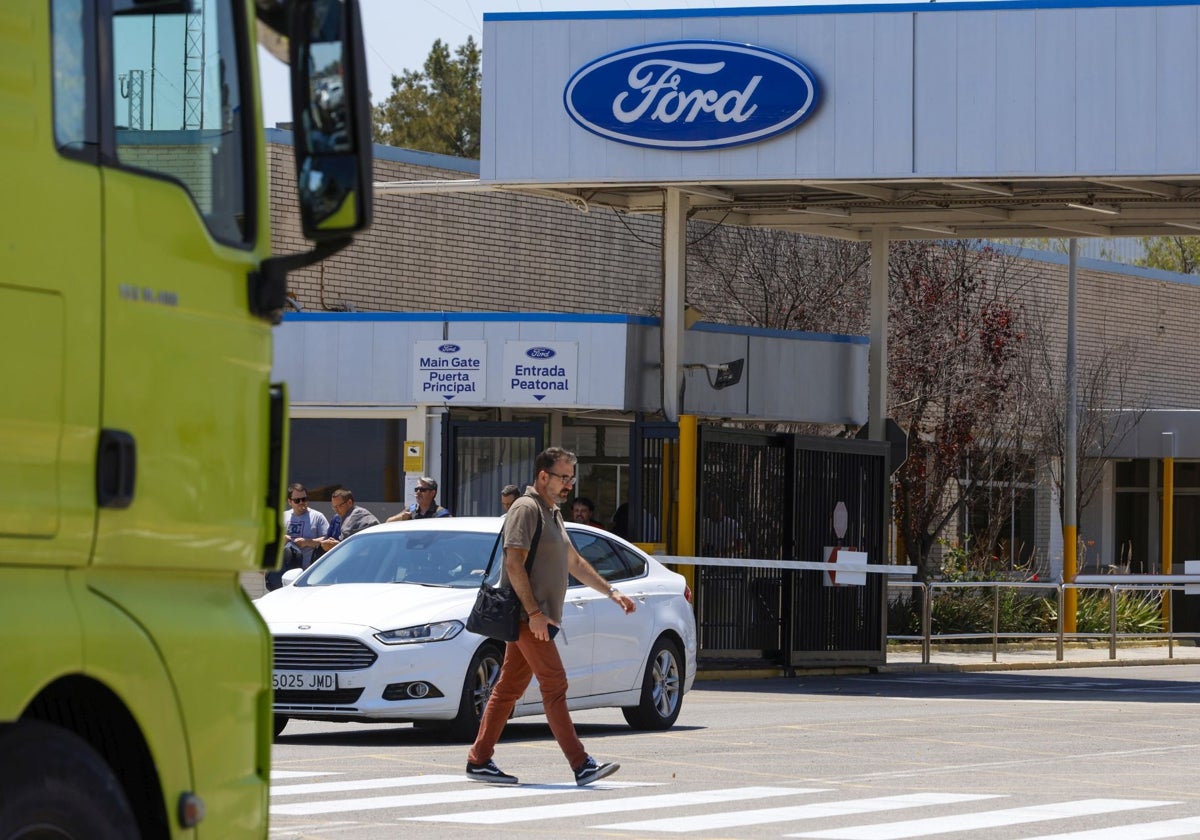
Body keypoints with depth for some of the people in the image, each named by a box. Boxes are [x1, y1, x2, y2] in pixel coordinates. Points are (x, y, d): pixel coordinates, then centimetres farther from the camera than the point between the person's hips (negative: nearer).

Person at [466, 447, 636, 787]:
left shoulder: (552, 513, 21)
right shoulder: (526, 509, -10)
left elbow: (574, 562, 31)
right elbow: (514, 564, -18)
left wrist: (611, 592, 27)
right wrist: (533, 612, -22)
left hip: (538, 617, 10)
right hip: (527, 616, -10)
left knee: (509, 689, 9)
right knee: (555, 687, -12)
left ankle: (479, 761, 12)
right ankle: (581, 765, -15)